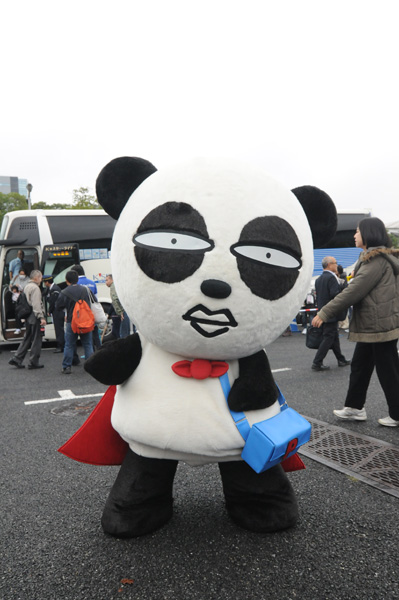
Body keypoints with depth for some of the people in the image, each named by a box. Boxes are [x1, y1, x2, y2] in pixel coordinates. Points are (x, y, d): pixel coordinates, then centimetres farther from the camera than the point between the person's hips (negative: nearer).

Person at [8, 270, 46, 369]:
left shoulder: (27, 287, 18)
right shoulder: (35, 288, -12)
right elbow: (36, 304, -20)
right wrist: (41, 317, -22)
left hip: (28, 317, 9)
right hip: (34, 317, -9)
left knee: (27, 339, 14)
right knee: (36, 340, -2)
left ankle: (17, 359, 13)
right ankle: (33, 362, 3)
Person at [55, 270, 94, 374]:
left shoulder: (64, 293, -10)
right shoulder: (84, 289, 2)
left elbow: (58, 307, -2)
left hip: (72, 322, -3)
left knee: (69, 345, 7)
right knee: (88, 344, 9)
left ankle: (66, 367, 11)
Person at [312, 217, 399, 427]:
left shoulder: (378, 260, -18)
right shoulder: (371, 258, 14)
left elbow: (354, 291, -22)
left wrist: (325, 312, -20)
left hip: (380, 325, -10)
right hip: (370, 325, 10)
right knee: (359, 366, 15)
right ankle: (354, 407, 25)